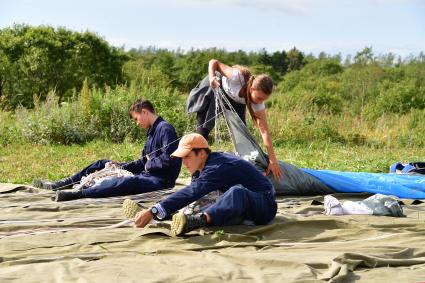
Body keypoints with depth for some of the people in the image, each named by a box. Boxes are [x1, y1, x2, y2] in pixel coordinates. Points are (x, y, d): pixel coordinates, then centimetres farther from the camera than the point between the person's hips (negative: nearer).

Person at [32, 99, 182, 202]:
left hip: (161, 180, -11)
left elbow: (169, 159, -24)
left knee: (128, 182, -42)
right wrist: (119, 166, 7)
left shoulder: (165, 129, -12)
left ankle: (76, 194, -55)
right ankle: (60, 185, 8)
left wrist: (149, 164, -10)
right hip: (147, 174, 11)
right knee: (102, 164, 13)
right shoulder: (152, 131, 18)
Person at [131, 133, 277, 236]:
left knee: (237, 191, -41)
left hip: (264, 205, -10)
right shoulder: (206, 166, 6)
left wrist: (153, 212, -43)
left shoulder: (218, 167, -25)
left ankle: (200, 219, -60)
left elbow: (191, 193, -37)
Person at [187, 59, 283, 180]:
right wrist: (211, 76, -48)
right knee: (202, 130, -6)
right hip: (213, 89, -3)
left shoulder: (258, 104, -30)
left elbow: (265, 131, -32)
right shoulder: (238, 77, -42)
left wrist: (273, 160, -38)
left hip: (235, 101, 3)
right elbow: (214, 62, -27)